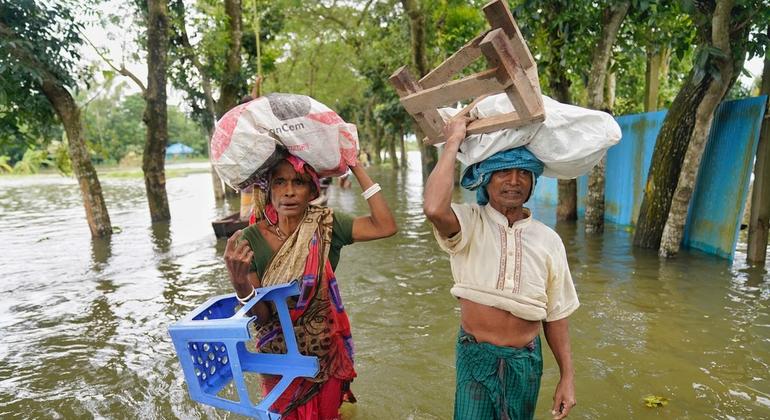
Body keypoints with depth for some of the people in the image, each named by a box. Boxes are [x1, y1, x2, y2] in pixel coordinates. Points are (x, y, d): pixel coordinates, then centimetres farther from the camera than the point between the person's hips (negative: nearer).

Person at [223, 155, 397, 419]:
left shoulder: (325, 226, -14)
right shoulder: (250, 240, -17)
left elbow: (385, 226, -27)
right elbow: (260, 317, -16)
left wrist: (355, 166, -24)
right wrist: (240, 282, -37)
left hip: (327, 354, 1)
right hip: (279, 357, -1)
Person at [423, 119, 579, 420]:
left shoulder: (548, 240, -2)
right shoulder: (469, 224, -12)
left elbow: (555, 314, 4)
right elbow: (434, 209, -37)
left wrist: (567, 377, 4)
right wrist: (454, 142, -26)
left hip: (525, 360, 3)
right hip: (475, 355, -3)